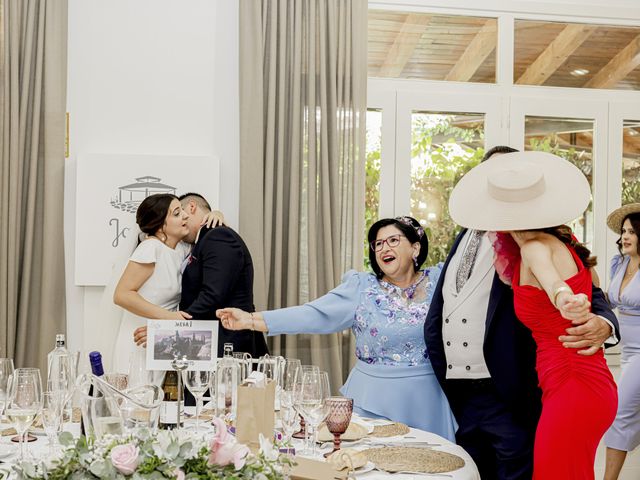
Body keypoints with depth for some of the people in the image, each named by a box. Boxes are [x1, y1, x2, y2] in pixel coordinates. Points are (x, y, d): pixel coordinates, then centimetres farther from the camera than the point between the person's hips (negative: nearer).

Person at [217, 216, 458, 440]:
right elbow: (313, 315, -10)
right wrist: (252, 320, -19)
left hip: (428, 400, 1)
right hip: (372, 400, -1)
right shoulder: (361, 288, -2)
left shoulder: (438, 280, 4)